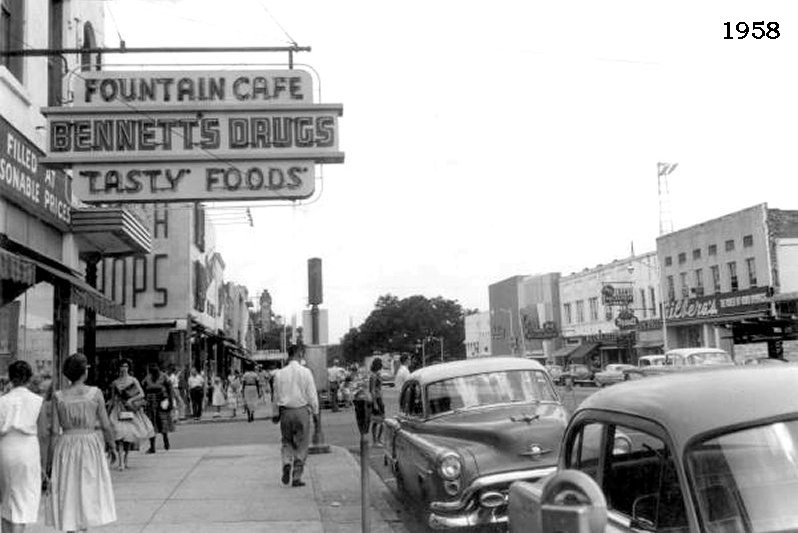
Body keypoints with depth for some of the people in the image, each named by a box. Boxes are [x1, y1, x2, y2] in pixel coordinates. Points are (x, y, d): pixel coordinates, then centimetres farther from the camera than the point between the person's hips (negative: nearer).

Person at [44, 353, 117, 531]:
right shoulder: (95, 393, -7)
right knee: (88, 490, 13)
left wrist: (49, 456, 5)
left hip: (66, 446, 1)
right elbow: (105, 425, -3)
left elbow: (54, 430, -4)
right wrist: (111, 446, 11)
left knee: (68, 492, 9)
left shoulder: (58, 396, -5)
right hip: (91, 444, -1)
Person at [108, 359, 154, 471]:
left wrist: (131, 400, -14)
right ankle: (121, 462, -18)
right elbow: (112, 399, 13)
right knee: (119, 435, -14)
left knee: (130, 436, 4)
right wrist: (109, 412, 12)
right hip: (119, 410, 0)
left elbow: (142, 394, -1)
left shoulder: (133, 380, 2)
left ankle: (125, 459, 20)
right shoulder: (115, 383, 6)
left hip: (131, 409, 0)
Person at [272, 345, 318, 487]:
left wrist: (275, 414, 16)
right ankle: (296, 477, 6)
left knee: (287, 441, 18)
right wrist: (315, 412, 4)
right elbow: (312, 394, -5)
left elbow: (276, 396, 6)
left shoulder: (279, 374, -1)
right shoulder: (305, 372, -7)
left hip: (285, 411, 2)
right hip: (302, 411, -2)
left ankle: (286, 463, -8)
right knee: (301, 445, 6)